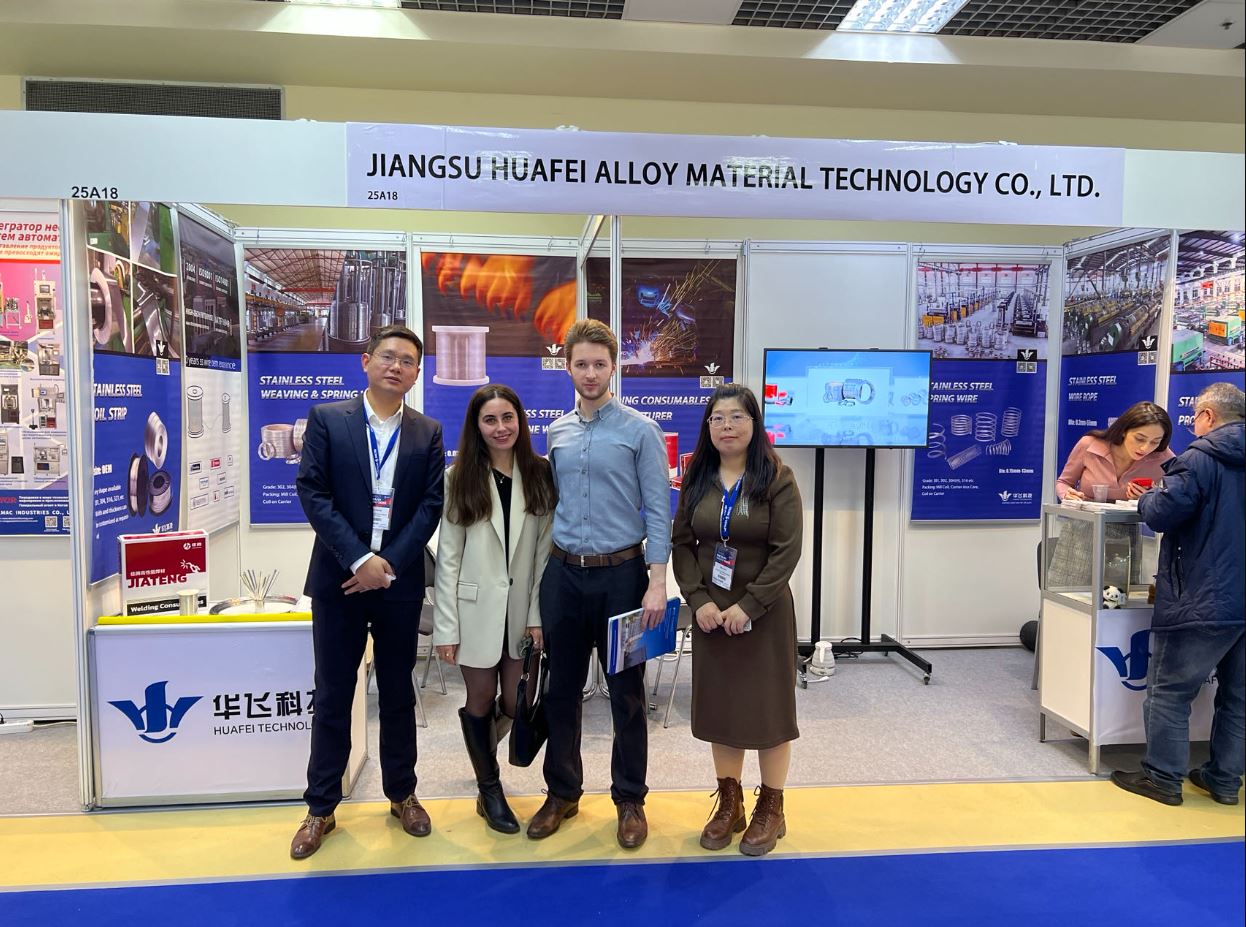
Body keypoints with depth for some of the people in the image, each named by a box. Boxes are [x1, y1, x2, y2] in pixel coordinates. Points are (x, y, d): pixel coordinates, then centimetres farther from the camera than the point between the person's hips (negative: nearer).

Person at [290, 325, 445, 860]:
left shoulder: (428, 433, 6)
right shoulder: (327, 420, 1)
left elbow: (431, 505, -1)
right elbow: (313, 493, -7)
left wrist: (389, 564, -11)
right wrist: (360, 559, -15)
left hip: (400, 580, 2)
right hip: (338, 577, -1)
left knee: (398, 693, 13)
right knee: (332, 696, 7)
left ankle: (402, 794, 29)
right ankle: (321, 807, 21)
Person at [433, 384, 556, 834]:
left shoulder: (540, 475, 1)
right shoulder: (459, 478, -3)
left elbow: (546, 551, 0)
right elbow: (448, 558, -4)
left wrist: (537, 615, -5)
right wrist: (446, 627, -7)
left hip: (522, 607, 2)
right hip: (476, 607, -2)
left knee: (515, 703, 9)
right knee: (481, 700, 7)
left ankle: (481, 752, 43)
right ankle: (490, 790, 30)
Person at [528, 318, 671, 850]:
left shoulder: (640, 431, -6)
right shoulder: (556, 433, 8)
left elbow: (658, 511, -9)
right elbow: (550, 505, 13)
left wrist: (657, 583, -15)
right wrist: (551, 565, 10)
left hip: (621, 573, -4)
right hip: (563, 574, 4)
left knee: (626, 692, 7)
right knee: (562, 689, 13)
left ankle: (629, 799, 24)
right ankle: (562, 793, 30)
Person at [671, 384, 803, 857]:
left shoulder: (777, 479, -9)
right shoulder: (697, 478, 3)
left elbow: (786, 552, -14)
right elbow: (681, 543, 3)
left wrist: (748, 606, -18)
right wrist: (699, 601, -9)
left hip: (764, 612, -4)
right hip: (710, 612, 4)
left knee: (767, 707, 6)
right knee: (719, 706, 11)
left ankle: (771, 809, 24)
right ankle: (729, 804, 28)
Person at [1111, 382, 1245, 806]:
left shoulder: (1199, 459, -13)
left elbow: (1161, 514, -18)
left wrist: (1148, 498, 4)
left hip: (1202, 602, -7)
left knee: (1169, 691, 3)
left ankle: (1163, 778, 10)